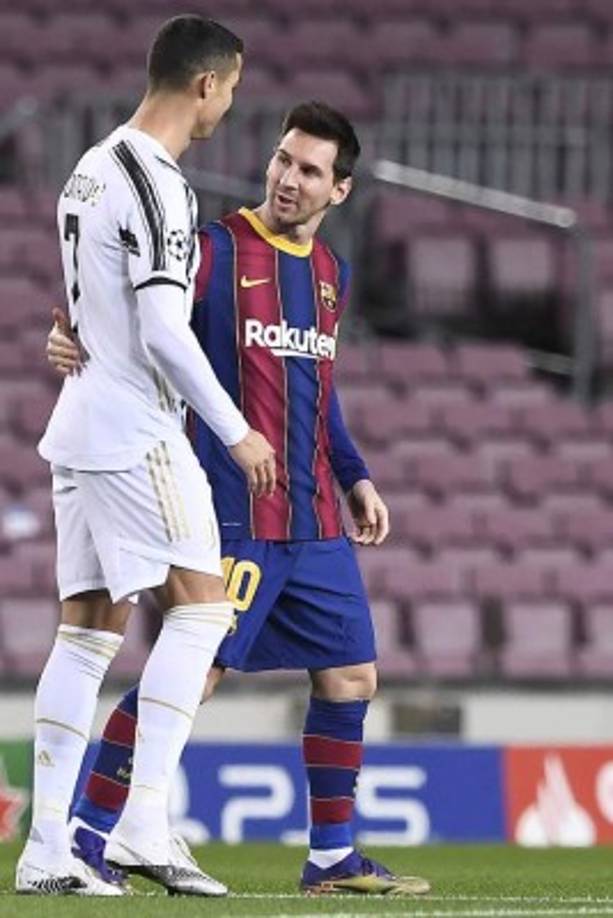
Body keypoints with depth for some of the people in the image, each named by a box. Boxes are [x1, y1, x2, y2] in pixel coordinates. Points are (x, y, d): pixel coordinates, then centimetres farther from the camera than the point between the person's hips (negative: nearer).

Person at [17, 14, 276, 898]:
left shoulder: (92, 169, 15)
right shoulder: (156, 184, -14)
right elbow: (162, 331, -19)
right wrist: (236, 433, -12)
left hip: (78, 427, 9)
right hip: (134, 428, -9)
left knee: (90, 628, 7)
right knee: (200, 604, -5)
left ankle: (47, 849, 5)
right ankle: (143, 825, -12)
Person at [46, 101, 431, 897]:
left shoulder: (331, 274, 15)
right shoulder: (217, 250, -6)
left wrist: (355, 478, 20)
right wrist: (72, 342, -28)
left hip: (315, 523, 7)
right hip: (234, 514, -7)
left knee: (351, 677, 7)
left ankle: (332, 858, 18)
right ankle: (87, 835, -2)